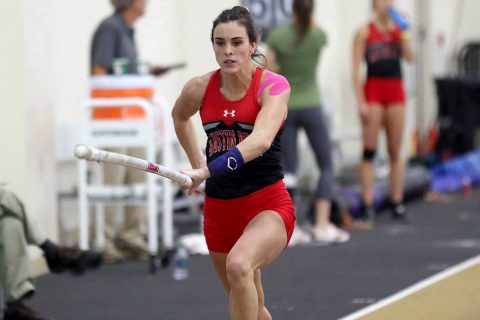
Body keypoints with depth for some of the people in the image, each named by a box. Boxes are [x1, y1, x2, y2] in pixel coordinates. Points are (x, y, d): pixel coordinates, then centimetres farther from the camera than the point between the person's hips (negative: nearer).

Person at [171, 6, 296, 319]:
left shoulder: (273, 85, -14)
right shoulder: (199, 89, -1)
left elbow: (260, 140, -33)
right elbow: (179, 116, 25)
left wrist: (210, 170, -44)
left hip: (268, 204, -5)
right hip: (218, 208, 5)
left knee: (238, 265, -35)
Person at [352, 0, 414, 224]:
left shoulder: (399, 29, 10)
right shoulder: (365, 32, 0)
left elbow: (409, 58, -2)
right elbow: (356, 69, -3)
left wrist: (404, 33, -9)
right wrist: (360, 102, -10)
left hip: (395, 90, 4)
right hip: (373, 90, -4)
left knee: (395, 152, 7)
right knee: (369, 152, -4)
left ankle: (398, 205, 12)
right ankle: (368, 207, -3)